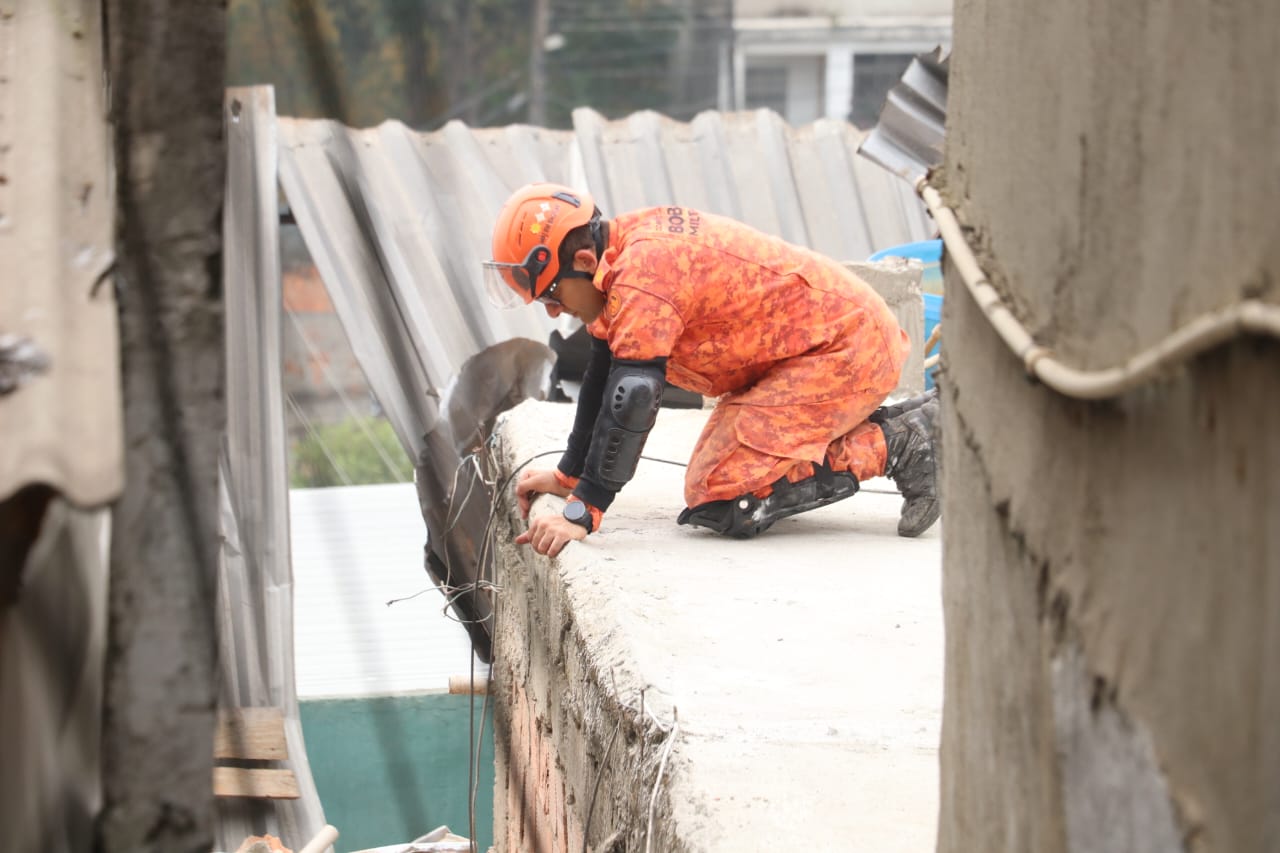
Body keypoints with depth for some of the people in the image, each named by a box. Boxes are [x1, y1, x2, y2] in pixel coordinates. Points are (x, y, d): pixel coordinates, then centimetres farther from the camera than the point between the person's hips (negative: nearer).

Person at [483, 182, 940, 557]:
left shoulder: (642, 275, -24)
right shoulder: (627, 248, 7)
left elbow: (632, 401, -28)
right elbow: (603, 375, 17)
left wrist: (582, 514, -26)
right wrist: (569, 475, 20)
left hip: (843, 351, -10)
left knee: (719, 500, -15)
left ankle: (895, 445, -9)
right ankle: (910, 420, 16)